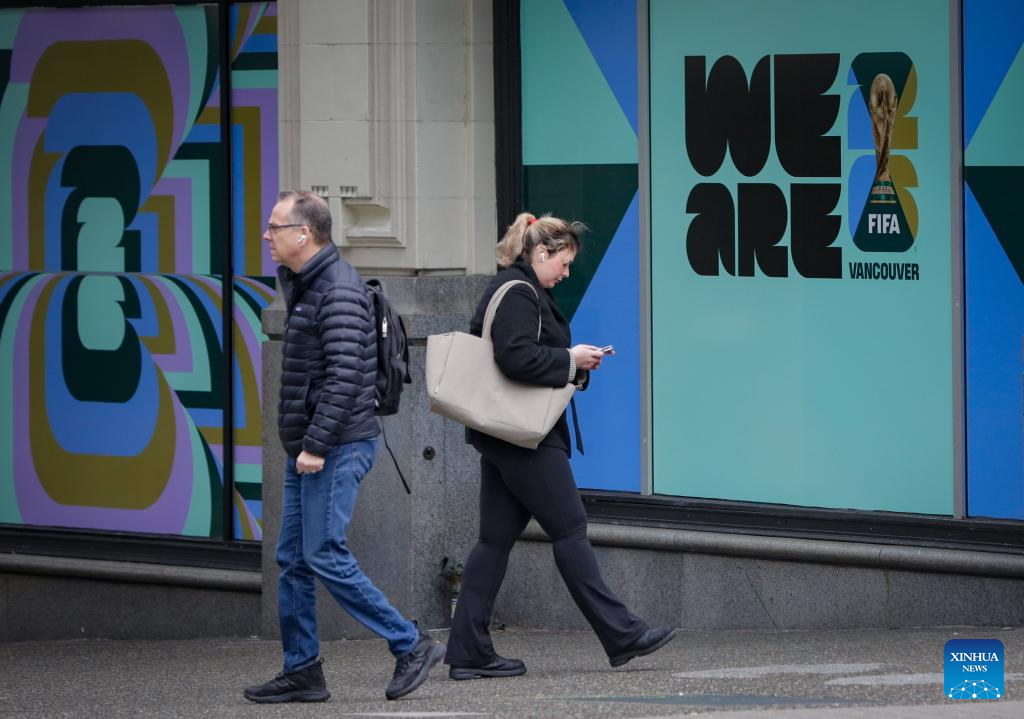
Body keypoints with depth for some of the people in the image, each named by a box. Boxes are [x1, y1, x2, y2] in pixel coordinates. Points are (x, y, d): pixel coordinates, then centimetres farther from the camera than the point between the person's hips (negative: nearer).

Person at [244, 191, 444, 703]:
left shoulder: (338, 291, -16)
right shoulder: (305, 285, 17)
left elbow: (344, 376, -24)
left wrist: (316, 445, -25)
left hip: (335, 449, -10)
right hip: (310, 449, 10)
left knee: (325, 557, -11)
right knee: (293, 560, 9)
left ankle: (410, 646, -3)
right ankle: (302, 671, 13)